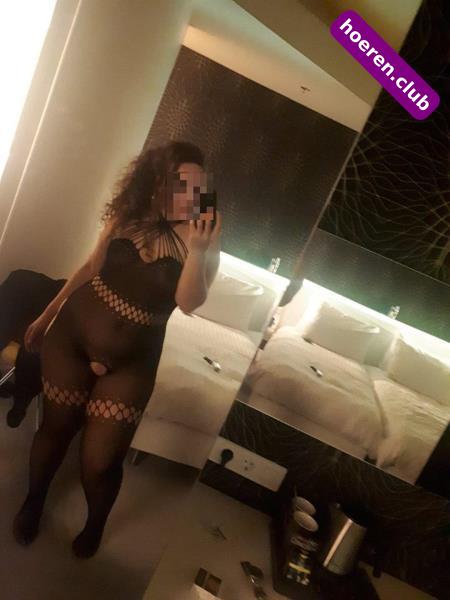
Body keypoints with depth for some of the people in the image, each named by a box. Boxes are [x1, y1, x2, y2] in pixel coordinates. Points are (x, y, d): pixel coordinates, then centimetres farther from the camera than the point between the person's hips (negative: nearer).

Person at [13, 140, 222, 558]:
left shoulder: (205, 242, -9)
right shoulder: (128, 214, -1)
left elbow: (188, 302, -20)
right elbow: (91, 267, 8)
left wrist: (197, 250, -35)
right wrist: (46, 316, 13)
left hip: (130, 361, -2)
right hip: (72, 334, 3)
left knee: (99, 461, 2)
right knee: (55, 428, 18)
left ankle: (95, 526, 38)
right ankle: (32, 502, 50)